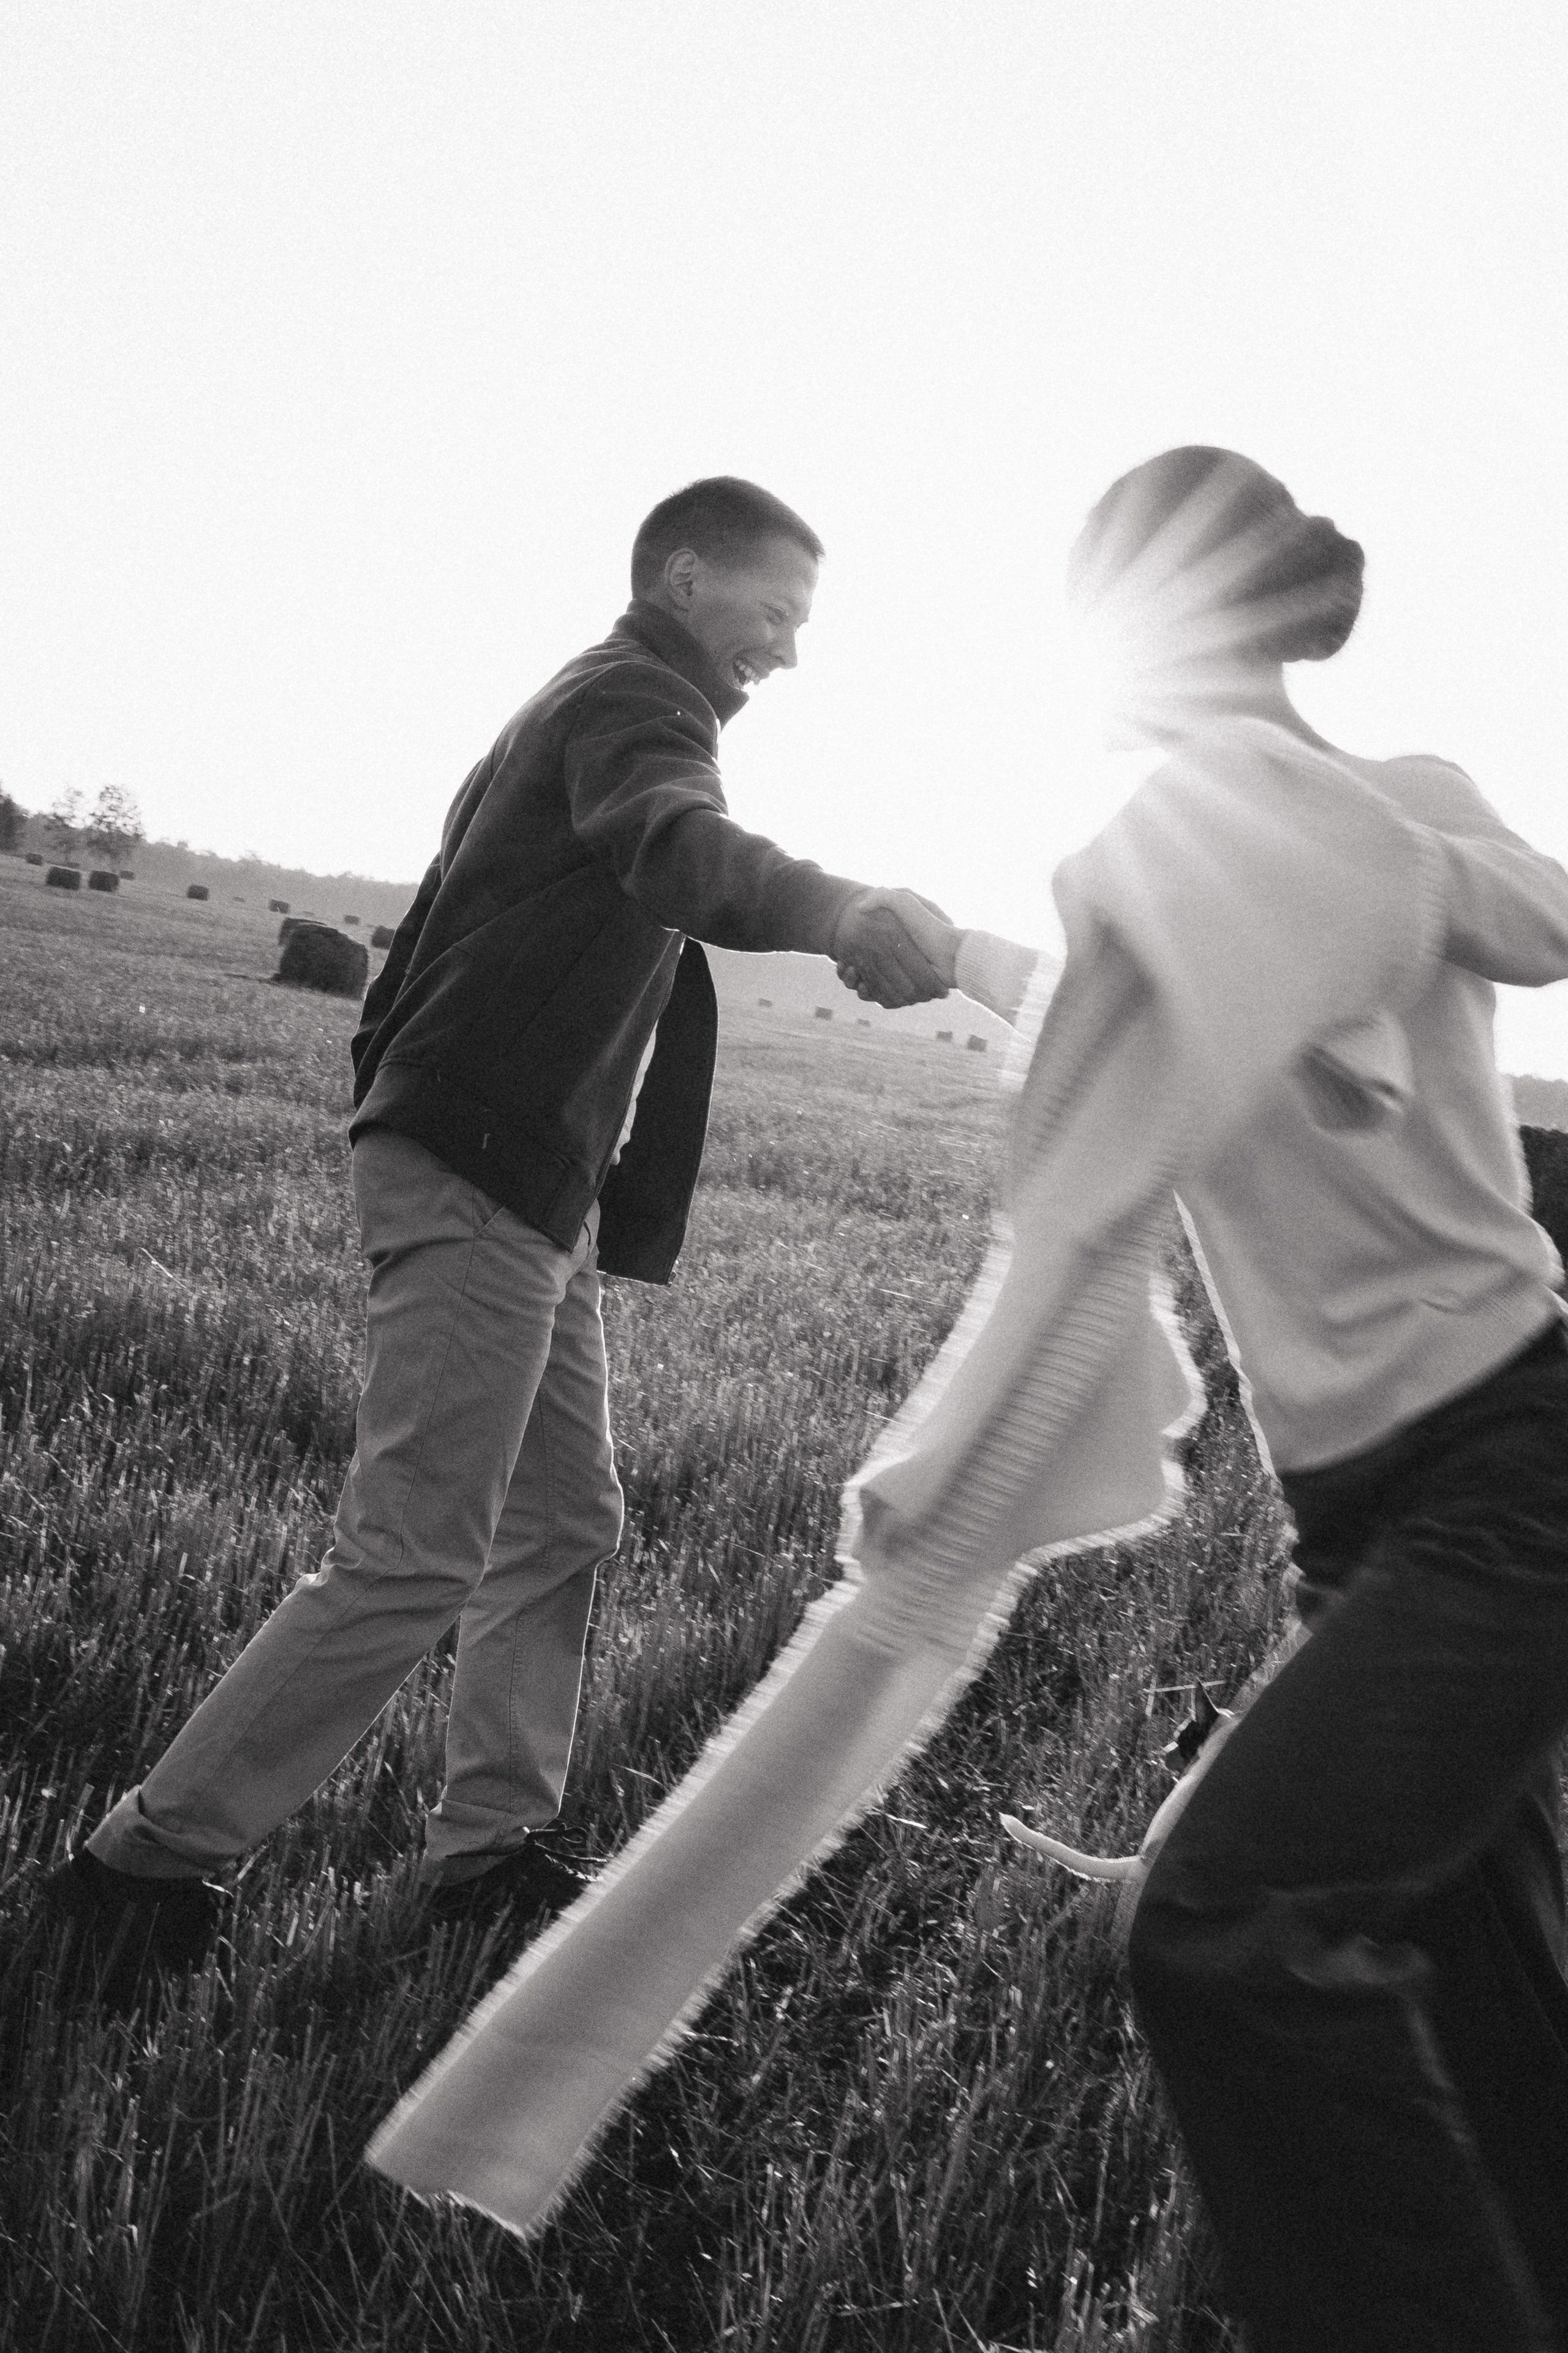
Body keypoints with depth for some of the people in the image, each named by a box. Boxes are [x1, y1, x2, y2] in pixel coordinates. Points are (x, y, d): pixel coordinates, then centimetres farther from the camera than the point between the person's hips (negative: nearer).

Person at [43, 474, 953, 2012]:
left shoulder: (595, 704, 24)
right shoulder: (632, 699, -8)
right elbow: (680, 850, -32)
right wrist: (838, 913, -50)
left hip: (534, 1190, 11)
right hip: (475, 1179, -11)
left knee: (562, 1525, 11)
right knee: (411, 1561, -11)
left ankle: (488, 1852, 19)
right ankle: (146, 1864, 0)